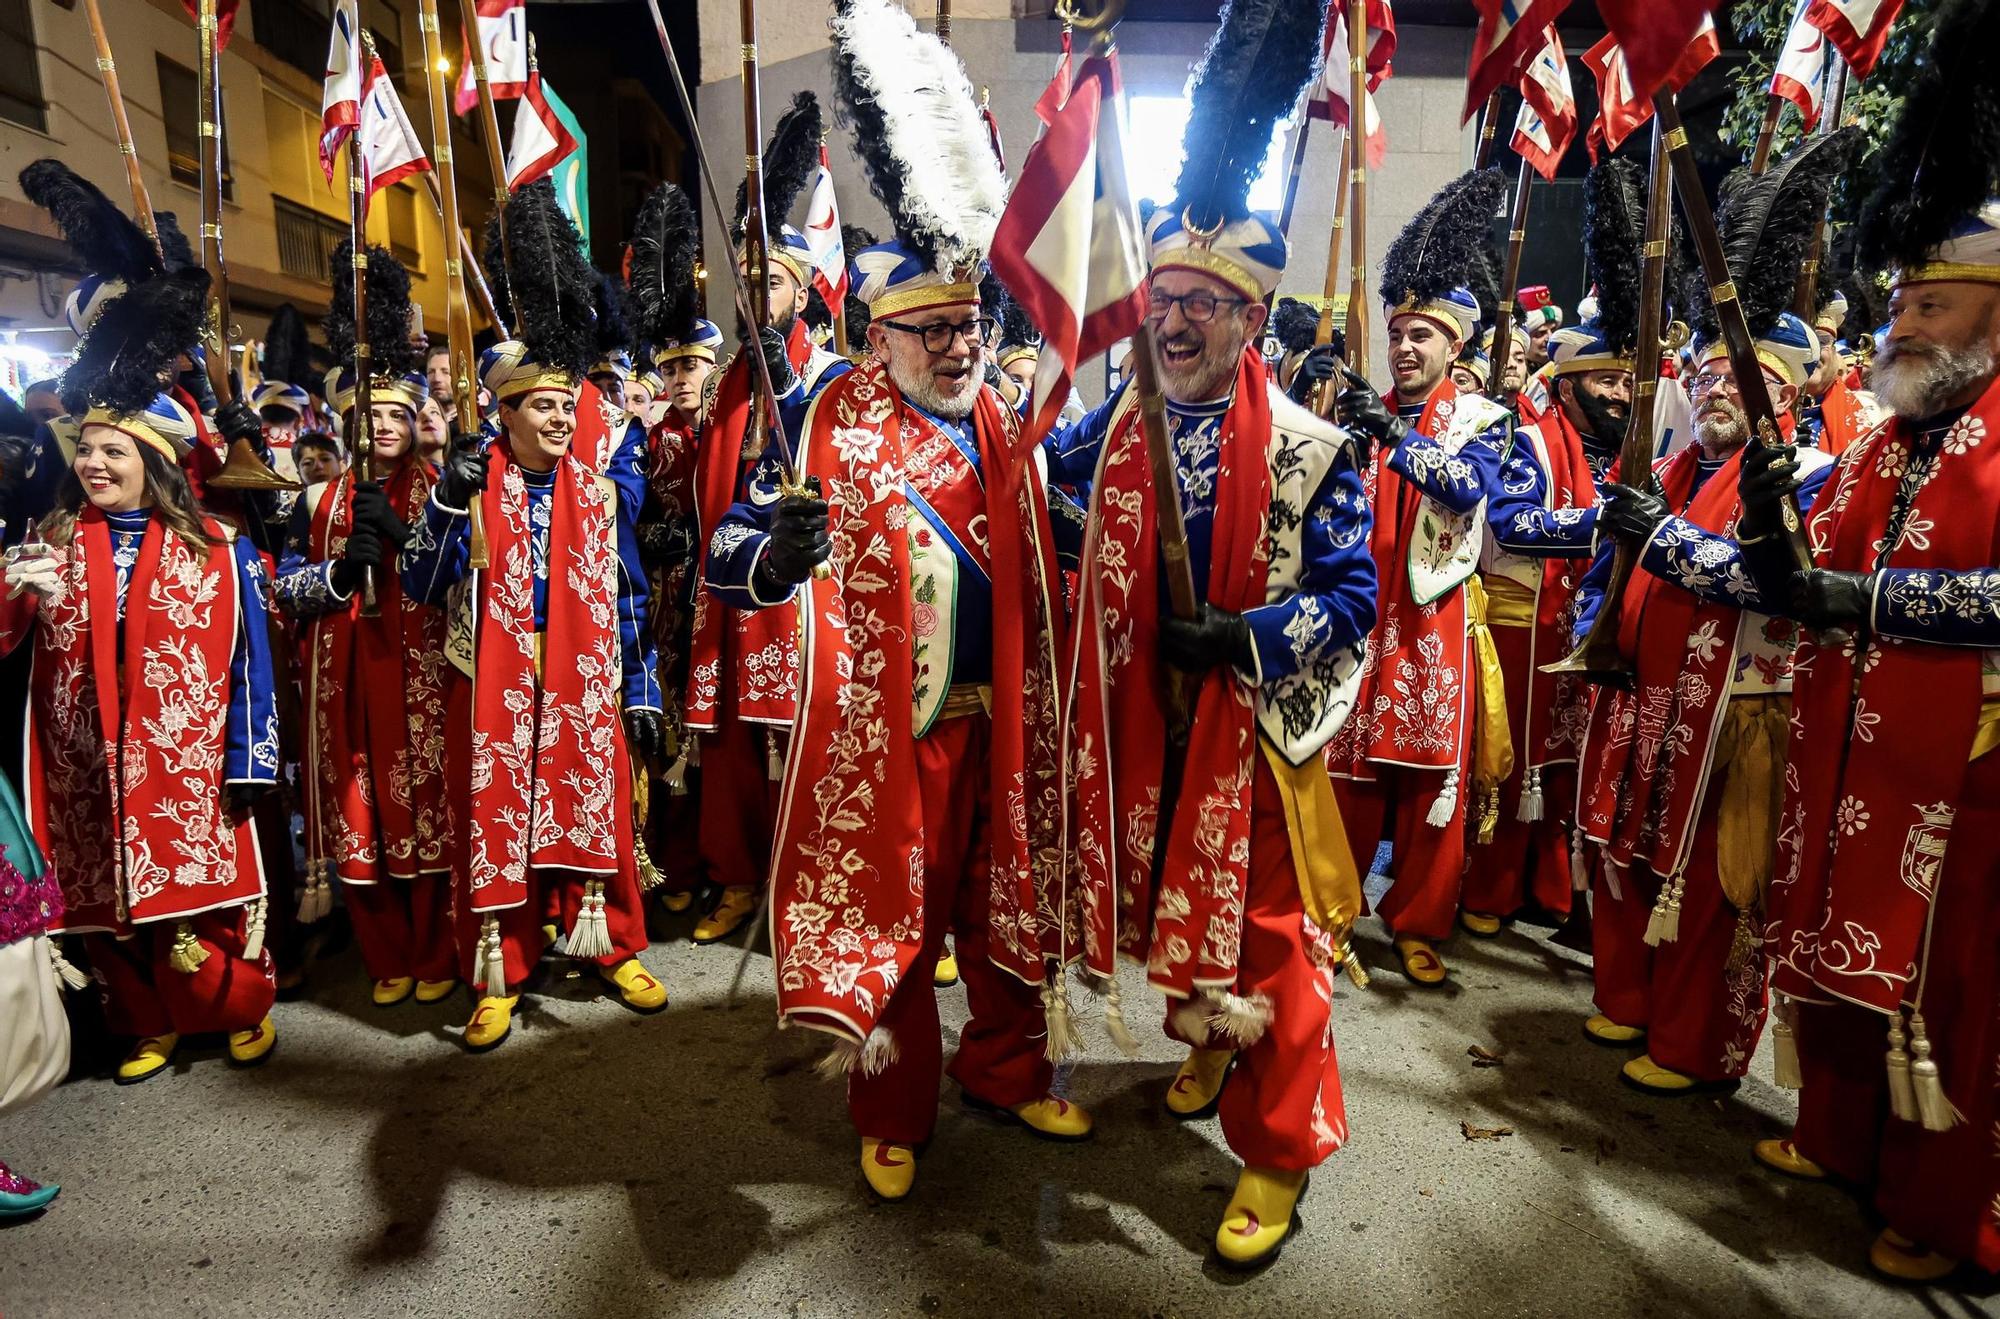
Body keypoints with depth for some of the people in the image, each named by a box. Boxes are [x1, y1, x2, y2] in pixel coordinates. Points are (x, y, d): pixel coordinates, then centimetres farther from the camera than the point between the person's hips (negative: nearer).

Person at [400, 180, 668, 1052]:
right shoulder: (468, 483, 0)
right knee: (492, 819, 5)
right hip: (491, 687, -1)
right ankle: (499, 977, 19)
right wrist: (446, 503, -21)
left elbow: (627, 602, 7)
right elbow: (419, 586, -6)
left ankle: (614, 948, 25)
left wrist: (641, 694, 3)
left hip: (581, 686, 2)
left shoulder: (596, 494, 6)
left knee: (594, 810, 8)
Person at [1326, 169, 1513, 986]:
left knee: (1435, 781, 4)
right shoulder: (1366, 412, 11)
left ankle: (1417, 925, 19)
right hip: (1359, 616, 2)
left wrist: (1394, 434, -28)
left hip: (1434, 623, -1)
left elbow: (1469, 485, -17)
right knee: (1348, 772, 5)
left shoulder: (1480, 418, 4)